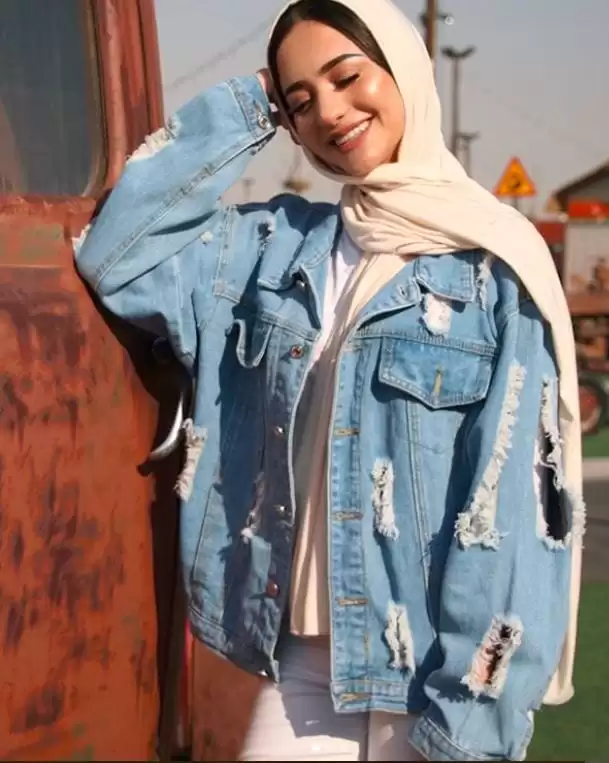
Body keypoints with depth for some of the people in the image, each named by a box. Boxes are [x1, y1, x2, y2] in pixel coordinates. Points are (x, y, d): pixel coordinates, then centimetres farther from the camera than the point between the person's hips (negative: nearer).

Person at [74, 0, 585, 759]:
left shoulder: (493, 266, -9)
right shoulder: (275, 245, 6)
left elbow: (511, 500, -12)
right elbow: (116, 254, -1)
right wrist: (243, 111, 0)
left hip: (435, 663, -4)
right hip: (307, 651, 4)